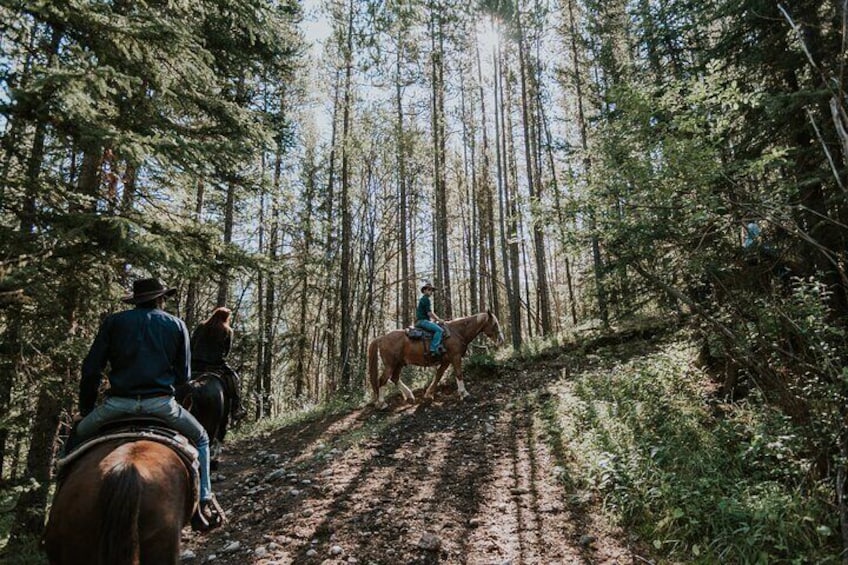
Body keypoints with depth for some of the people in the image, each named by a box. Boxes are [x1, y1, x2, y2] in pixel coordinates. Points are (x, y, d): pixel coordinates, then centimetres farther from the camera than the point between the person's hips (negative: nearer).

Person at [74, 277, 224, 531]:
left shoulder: (113, 322, 8)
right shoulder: (177, 325, 8)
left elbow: (91, 370, 5)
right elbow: (183, 375, 7)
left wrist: (86, 410, 18)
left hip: (118, 403, 1)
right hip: (161, 403, -1)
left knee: (79, 437, 30)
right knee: (200, 438, 20)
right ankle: (203, 502, 13)